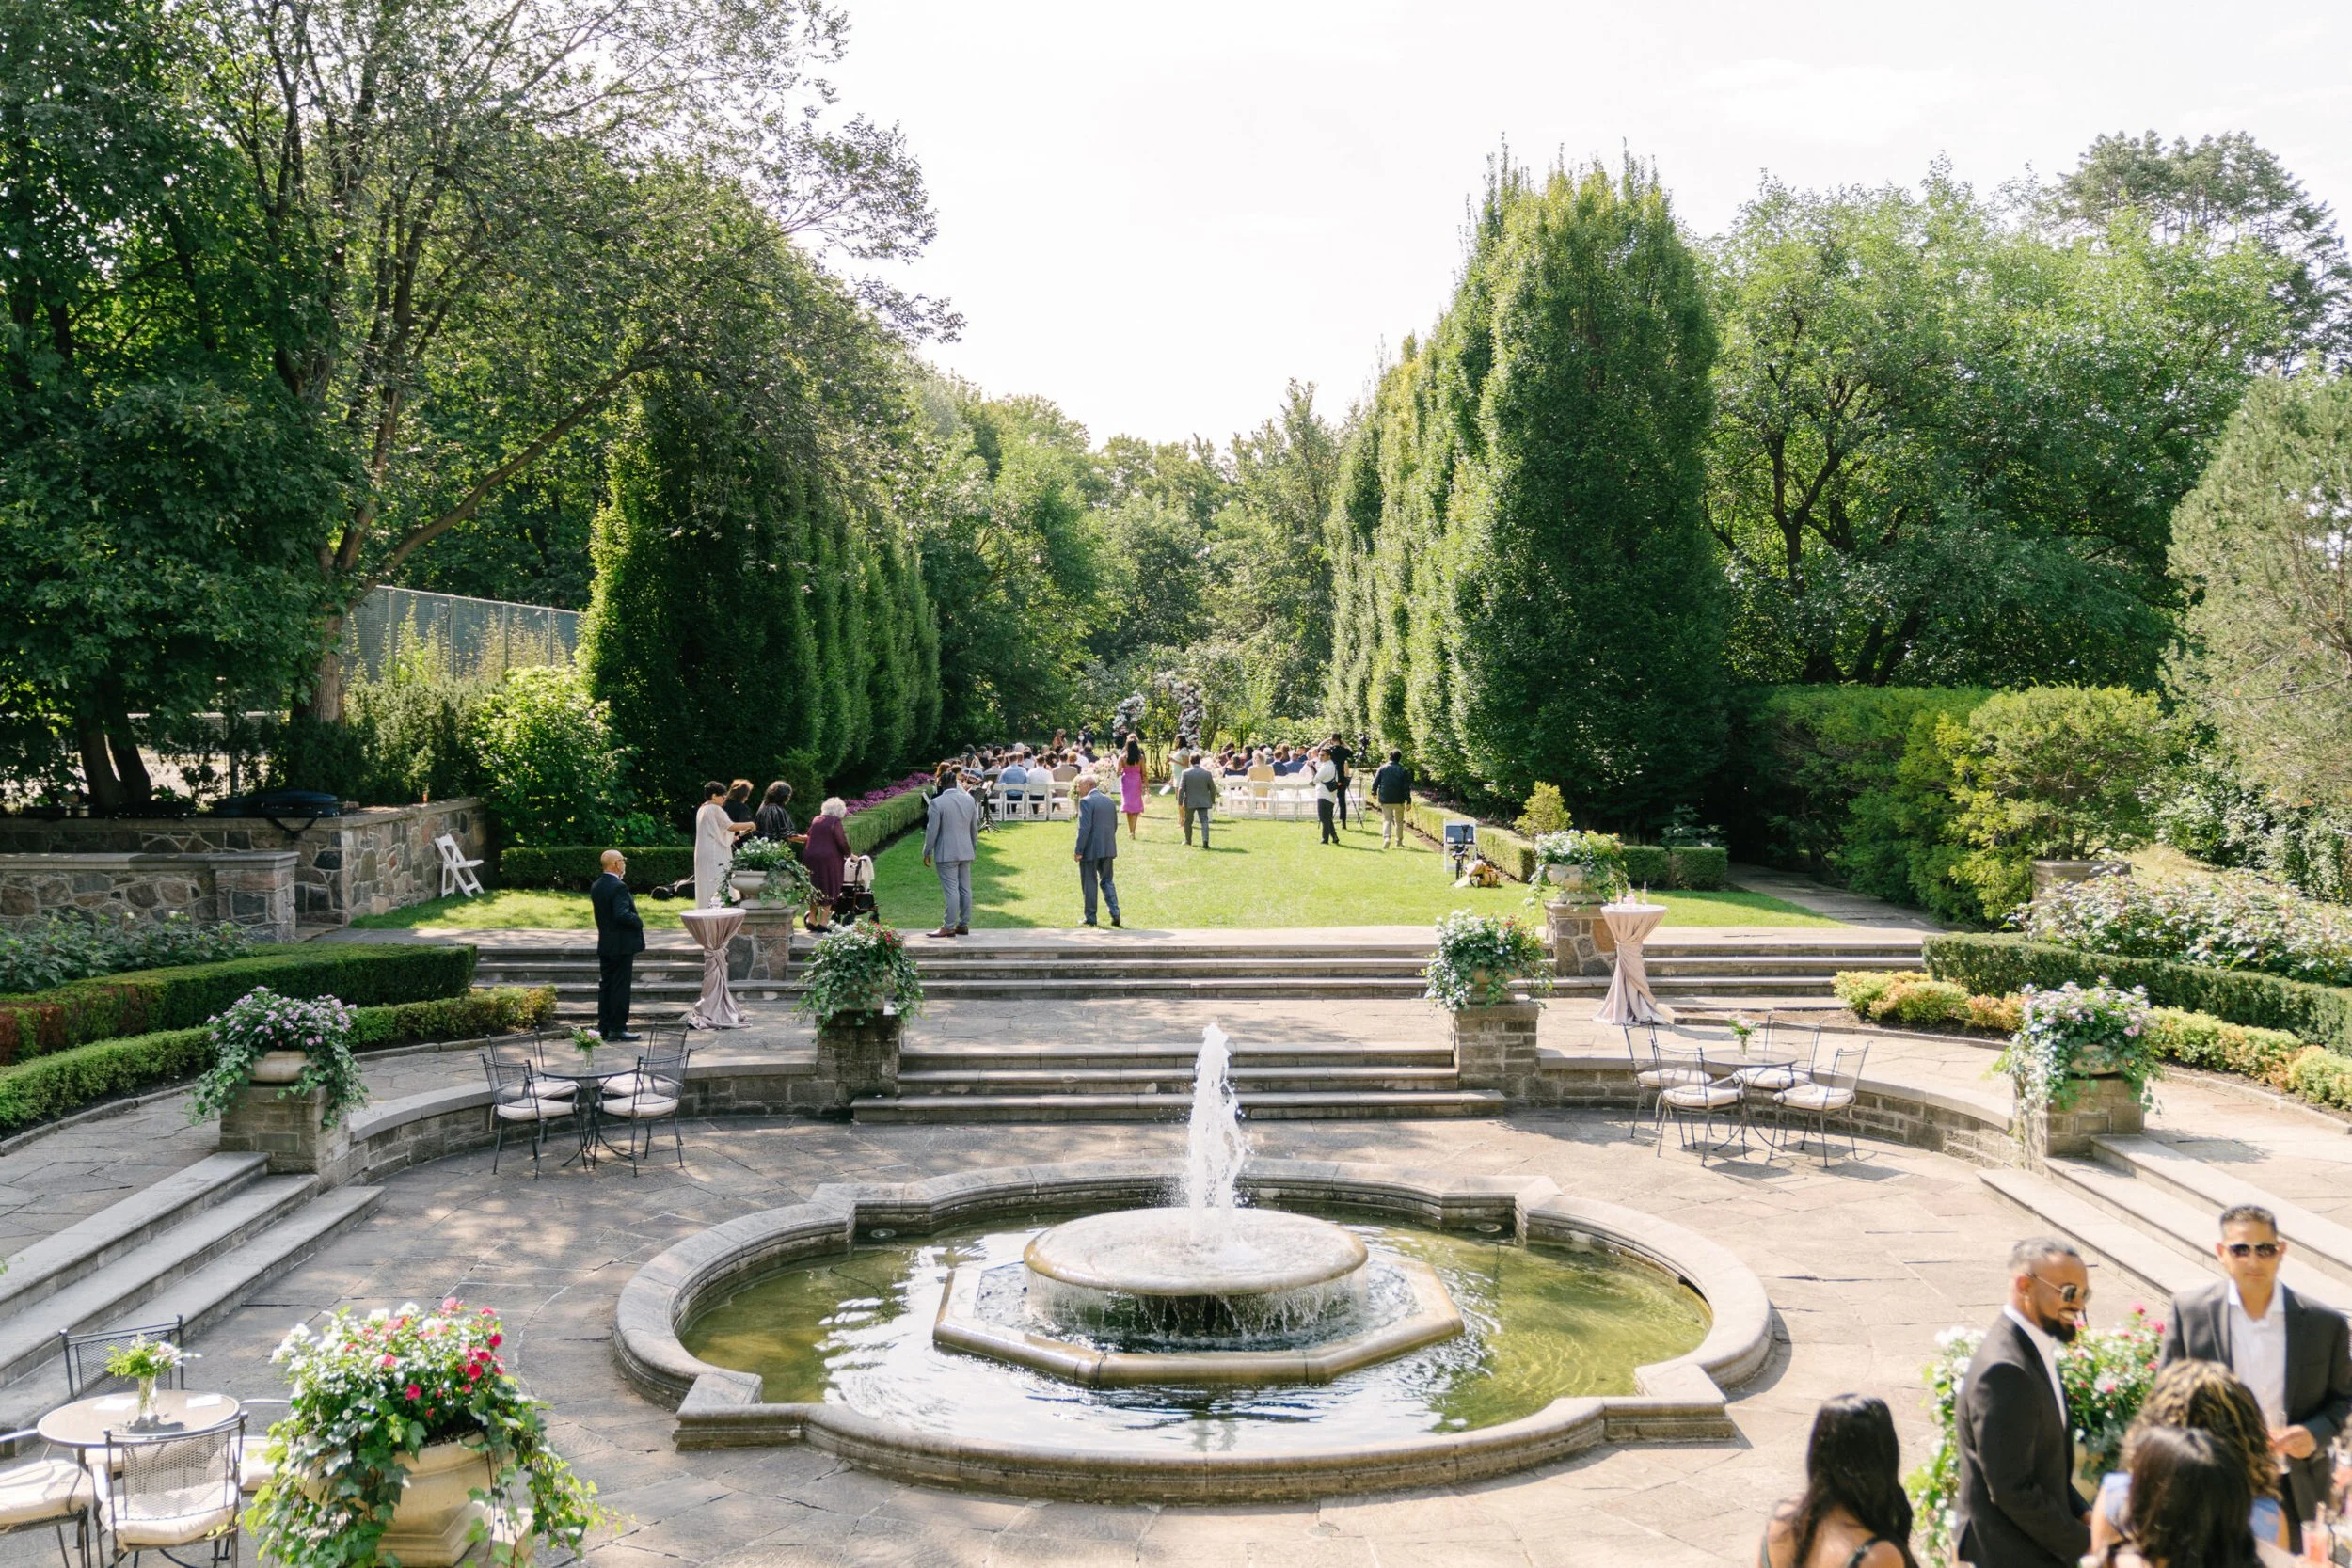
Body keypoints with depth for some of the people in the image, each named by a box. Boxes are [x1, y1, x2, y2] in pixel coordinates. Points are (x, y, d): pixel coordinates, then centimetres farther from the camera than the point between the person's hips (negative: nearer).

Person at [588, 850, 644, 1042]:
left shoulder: (596, 886, 8)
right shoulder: (619, 887, -19)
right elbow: (623, 914, -28)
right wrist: (639, 922, -10)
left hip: (604, 944, 8)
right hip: (622, 945, -8)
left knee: (605, 986, 12)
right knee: (621, 987, -3)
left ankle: (604, 1026, 15)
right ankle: (617, 1028, -1)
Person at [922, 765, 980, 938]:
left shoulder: (937, 802, -14)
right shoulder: (969, 799, 4)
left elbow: (932, 830, -12)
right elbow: (974, 828, 12)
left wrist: (927, 852, -2)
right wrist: (974, 849, 24)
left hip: (946, 853, -6)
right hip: (966, 852, 6)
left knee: (951, 890, -5)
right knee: (965, 889, 11)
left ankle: (948, 927, -2)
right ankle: (964, 924, 16)